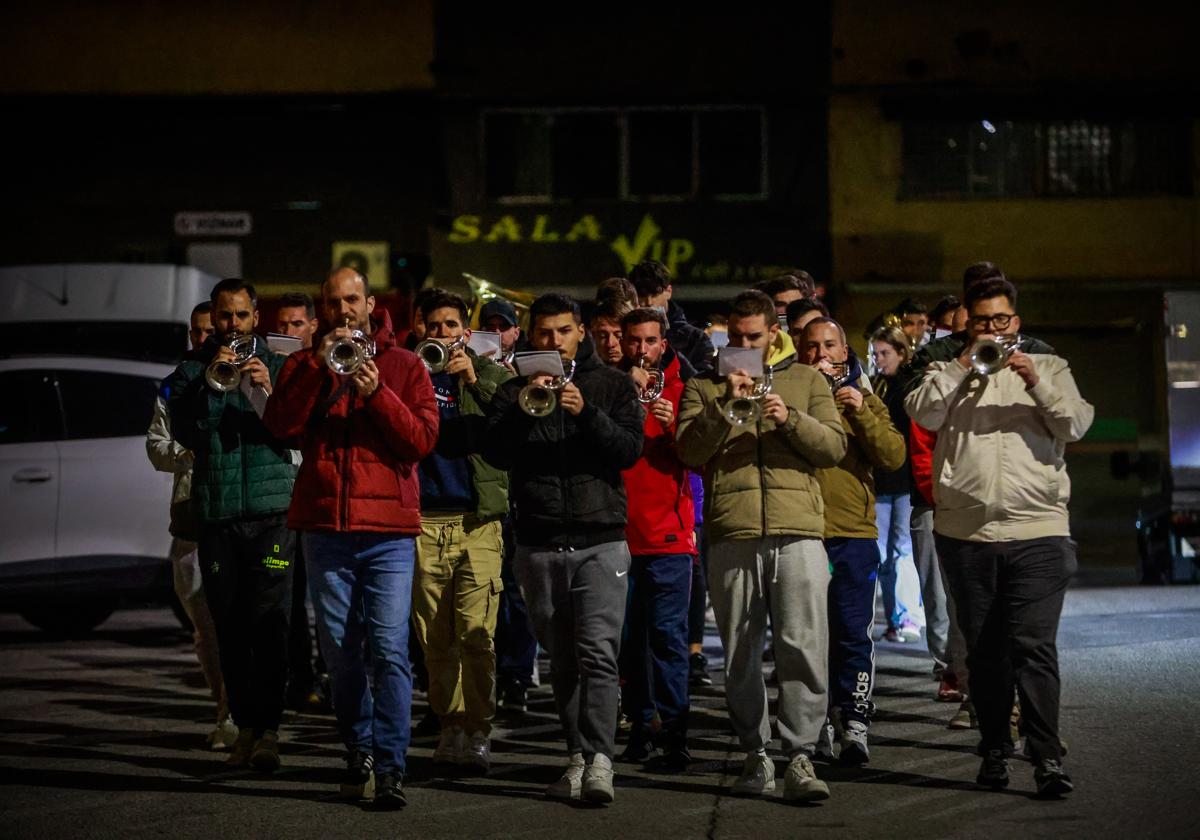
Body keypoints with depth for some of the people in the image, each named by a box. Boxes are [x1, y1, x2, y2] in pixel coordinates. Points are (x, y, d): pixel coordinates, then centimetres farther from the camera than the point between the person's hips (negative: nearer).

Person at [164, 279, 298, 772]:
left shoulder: (277, 367, 9)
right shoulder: (191, 370, 11)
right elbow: (186, 433, -3)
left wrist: (268, 392, -17)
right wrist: (211, 383, -14)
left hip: (271, 511, -2)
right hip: (215, 513, 2)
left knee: (269, 621, -10)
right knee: (230, 626, 5)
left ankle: (267, 728, -11)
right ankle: (245, 726, 12)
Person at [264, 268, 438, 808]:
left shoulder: (404, 365, 9)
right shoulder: (305, 365, 13)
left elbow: (423, 440, -2)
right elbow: (281, 425, -3)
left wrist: (377, 394, -13)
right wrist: (319, 366, -10)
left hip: (389, 528, -2)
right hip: (324, 525, 2)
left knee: (390, 650, -11)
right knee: (339, 650, 7)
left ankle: (390, 768, -11)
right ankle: (359, 754, 20)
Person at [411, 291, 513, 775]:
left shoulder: (490, 375, 11)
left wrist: (476, 383, -15)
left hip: (478, 520, -2)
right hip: (424, 519, 2)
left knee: (476, 634, -11)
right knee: (435, 638, 4)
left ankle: (478, 732, -8)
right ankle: (451, 727, 14)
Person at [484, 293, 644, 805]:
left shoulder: (612, 385, 9)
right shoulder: (514, 391, 11)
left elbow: (629, 450, -4)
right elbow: (496, 454, -2)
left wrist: (585, 412, -17)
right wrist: (524, 410, -17)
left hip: (601, 540, -2)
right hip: (538, 545, 2)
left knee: (598, 653, -14)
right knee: (562, 661, 7)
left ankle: (599, 761, -20)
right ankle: (578, 757, 12)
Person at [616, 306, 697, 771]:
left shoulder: (681, 392, 8)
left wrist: (674, 427, -14)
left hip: (669, 532, -2)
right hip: (619, 531, 2)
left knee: (668, 633, -8)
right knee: (631, 634, 5)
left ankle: (673, 735, -10)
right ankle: (640, 727, 14)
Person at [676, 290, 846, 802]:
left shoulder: (806, 380, 16)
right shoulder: (706, 385, 14)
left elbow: (835, 447, 6)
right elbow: (689, 450, 0)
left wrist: (790, 418, -10)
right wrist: (725, 405, -12)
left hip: (798, 533, -1)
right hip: (731, 534, 1)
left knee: (803, 646, -9)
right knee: (740, 654, 5)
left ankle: (800, 757, -7)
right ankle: (755, 755, 15)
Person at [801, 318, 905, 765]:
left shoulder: (865, 402, 13)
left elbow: (894, 456, 0)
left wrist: (860, 413, -12)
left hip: (852, 534, 0)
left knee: (852, 635, -5)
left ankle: (854, 724, -5)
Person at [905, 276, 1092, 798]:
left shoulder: (1048, 368, 15)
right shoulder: (949, 373, 16)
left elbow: (1076, 424, 0)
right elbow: (923, 414, -3)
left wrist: (1036, 382, -12)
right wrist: (964, 365, -8)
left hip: (1037, 530, -2)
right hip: (966, 533, 2)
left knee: (1034, 647, -12)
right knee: (984, 652, 8)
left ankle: (1047, 758, -12)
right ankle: (994, 752, 18)